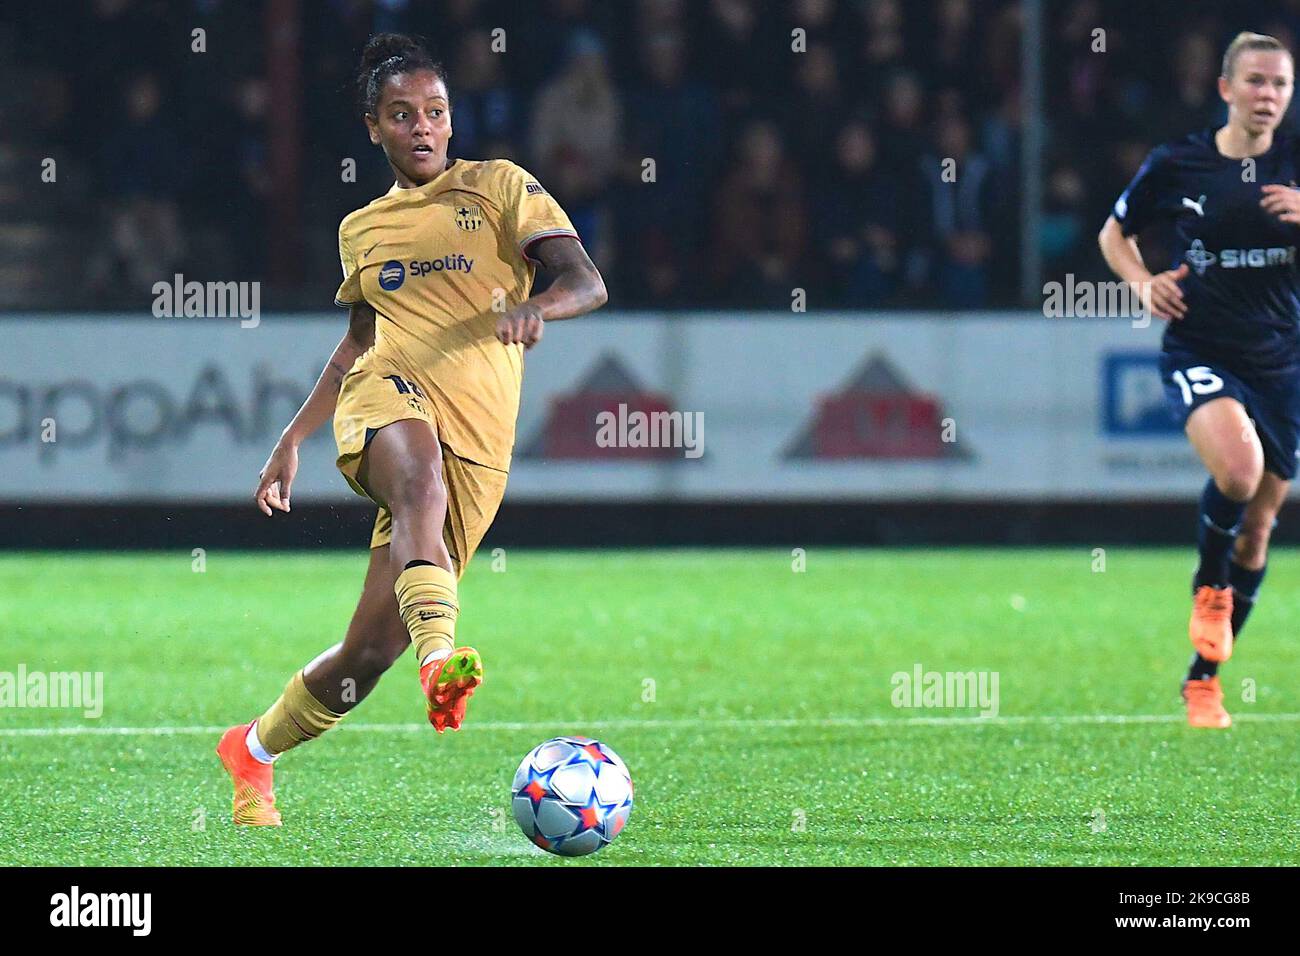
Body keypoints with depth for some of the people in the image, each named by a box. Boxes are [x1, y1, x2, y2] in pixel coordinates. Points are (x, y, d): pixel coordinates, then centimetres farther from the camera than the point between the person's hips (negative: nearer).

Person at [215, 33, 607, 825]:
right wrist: (293, 438, 25)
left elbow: (589, 283, -1)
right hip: (387, 398, 1)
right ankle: (441, 655, -61)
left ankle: (255, 752, 20)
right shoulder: (362, 230, 20)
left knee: (372, 647, -4)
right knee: (421, 479, -40)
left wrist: (537, 305, -23)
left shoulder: (498, 187, 9)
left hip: (478, 443, -1)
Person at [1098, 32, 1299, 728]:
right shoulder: (1176, 165, -3)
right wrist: (1143, 282, -6)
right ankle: (1208, 585, 0)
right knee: (1237, 467, -31)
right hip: (1200, 354, -3)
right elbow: (1114, 234, 13)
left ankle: (1204, 679, 23)